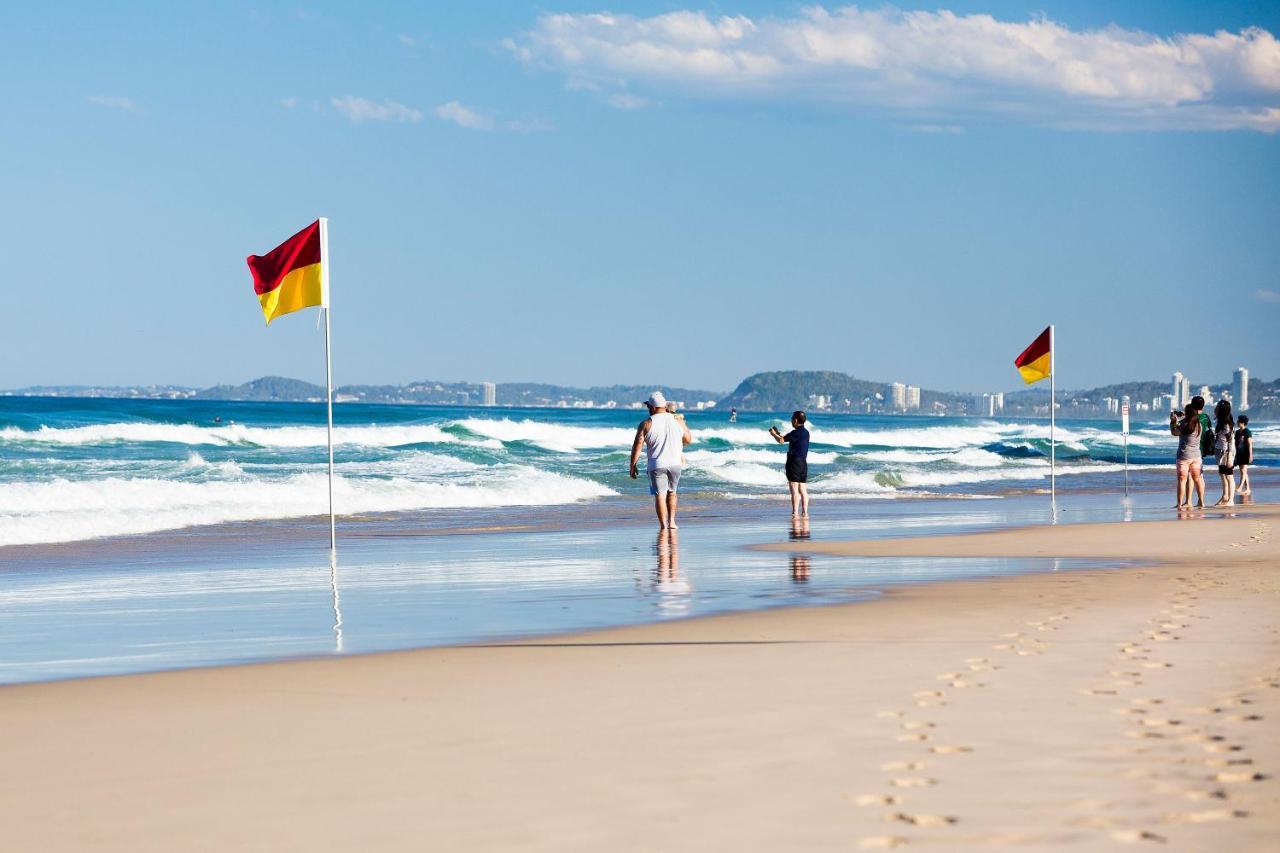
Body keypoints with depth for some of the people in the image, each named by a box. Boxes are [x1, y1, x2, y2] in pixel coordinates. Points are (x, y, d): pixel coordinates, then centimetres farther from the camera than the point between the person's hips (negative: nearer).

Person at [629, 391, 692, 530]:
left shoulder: (646, 424, -5)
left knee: (660, 495, -1)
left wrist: (633, 466, 0)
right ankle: (671, 521, 15)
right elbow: (689, 440, 13)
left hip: (656, 465, -3)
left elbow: (637, 446, -8)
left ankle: (663, 525, -7)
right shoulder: (678, 420, 3)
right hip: (675, 463, 3)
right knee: (672, 492, 21)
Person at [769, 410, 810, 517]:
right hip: (803, 462, 8)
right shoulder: (805, 432, 12)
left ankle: (795, 513, -10)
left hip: (794, 461, -8)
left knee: (794, 489, -7)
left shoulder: (796, 433, -14)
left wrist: (774, 434, 9)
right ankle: (804, 512, 8)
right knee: (803, 490, 9)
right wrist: (779, 434, 29)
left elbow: (781, 440, -10)